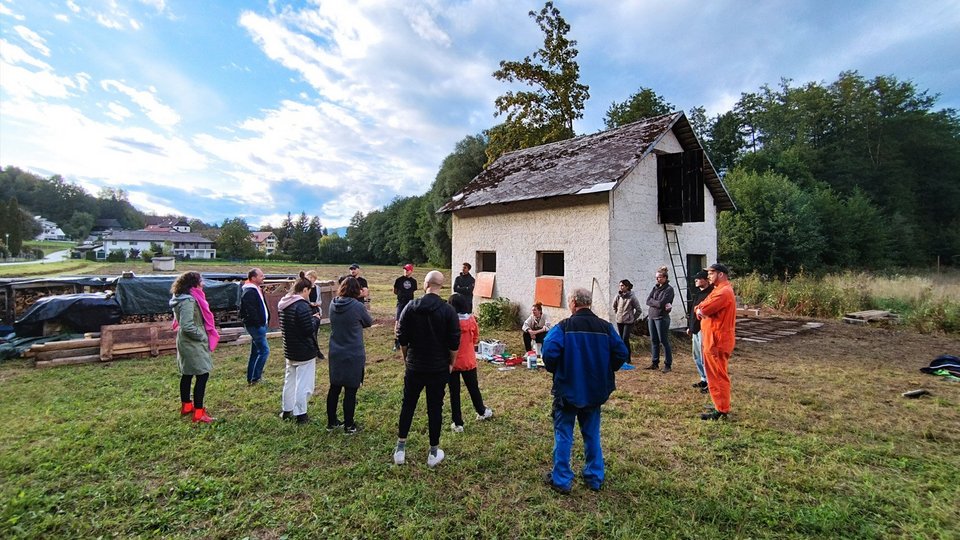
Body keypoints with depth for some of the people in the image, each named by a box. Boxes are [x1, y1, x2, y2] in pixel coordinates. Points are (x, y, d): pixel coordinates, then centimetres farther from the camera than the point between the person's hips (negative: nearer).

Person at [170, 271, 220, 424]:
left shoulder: (187, 298, 8)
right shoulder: (188, 301, -23)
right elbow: (187, 326, -29)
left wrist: (202, 335, 13)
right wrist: (202, 336, -15)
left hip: (187, 343, 11)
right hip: (193, 345, -11)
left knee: (187, 374, 20)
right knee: (202, 375, -7)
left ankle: (186, 405, 35)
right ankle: (198, 413, -4)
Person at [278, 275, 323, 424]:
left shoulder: (284, 304, 5)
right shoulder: (302, 306, -23)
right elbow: (309, 330, -23)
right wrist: (316, 319, -4)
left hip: (289, 351, 9)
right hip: (305, 352, -8)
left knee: (289, 381, 20)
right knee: (304, 384, 3)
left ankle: (287, 410, 31)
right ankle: (300, 414, 10)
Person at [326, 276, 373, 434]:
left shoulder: (333, 304, -2)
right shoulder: (357, 306, -18)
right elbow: (369, 322, -1)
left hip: (335, 354, 5)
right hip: (353, 356, -5)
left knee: (334, 388, 17)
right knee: (350, 390, 6)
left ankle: (331, 422, 29)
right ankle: (349, 426, 17)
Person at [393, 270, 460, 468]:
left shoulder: (410, 307, -6)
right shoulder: (448, 311, -11)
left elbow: (402, 339, -1)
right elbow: (454, 343, -9)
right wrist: (451, 363, 6)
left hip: (414, 367, 1)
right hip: (439, 368, -1)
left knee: (408, 406, 16)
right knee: (435, 409, 9)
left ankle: (400, 449, 24)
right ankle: (434, 452, 20)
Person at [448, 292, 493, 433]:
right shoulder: (471, 320, -8)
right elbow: (476, 339, 5)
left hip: (452, 362, -2)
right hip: (468, 361, 2)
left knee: (454, 392, 9)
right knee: (473, 388, 21)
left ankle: (458, 424, 16)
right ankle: (482, 412, 42)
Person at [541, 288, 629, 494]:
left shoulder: (564, 326, -15)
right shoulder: (605, 327, -3)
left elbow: (549, 352, -25)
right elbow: (621, 353, -3)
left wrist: (555, 370, -5)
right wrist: (604, 372, 10)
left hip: (567, 390, -4)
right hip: (595, 391, 4)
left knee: (563, 435, 9)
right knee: (592, 435, 18)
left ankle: (561, 480, 17)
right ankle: (595, 478, 29)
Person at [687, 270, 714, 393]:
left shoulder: (711, 293, -14)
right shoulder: (697, 293, 17)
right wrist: (689, 326, 23)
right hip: (695, 330, 10)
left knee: (704, 357, -6)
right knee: (697, 357, 17)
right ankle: (704, 379, 28)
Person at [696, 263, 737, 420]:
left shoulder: (724, 292, -18)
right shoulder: (720, 290, 18)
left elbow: (703, 310, -24)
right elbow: (701, 308, 14)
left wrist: (700, 310, -2)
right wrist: (701, 310, -8)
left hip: (717, 341, -11)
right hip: (714, 339, 11)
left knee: (718, 375, -5)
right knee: (716, 375, 17)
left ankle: (722, 410, 2)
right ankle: (721, 405, 27)